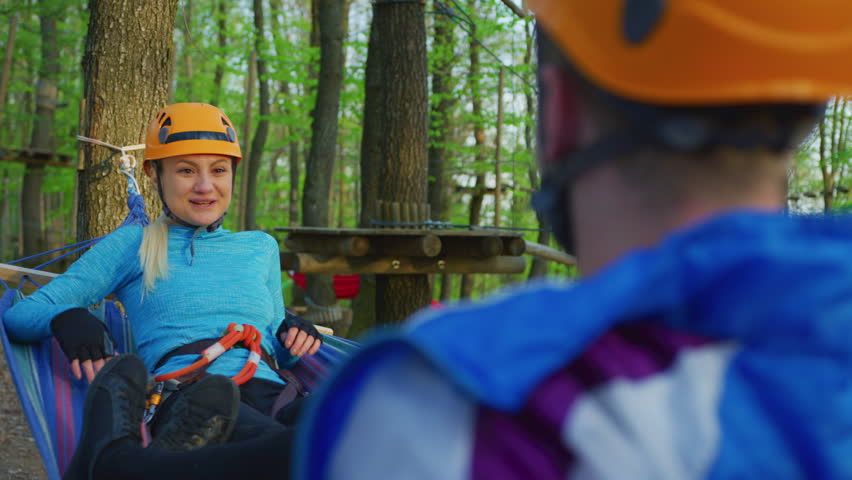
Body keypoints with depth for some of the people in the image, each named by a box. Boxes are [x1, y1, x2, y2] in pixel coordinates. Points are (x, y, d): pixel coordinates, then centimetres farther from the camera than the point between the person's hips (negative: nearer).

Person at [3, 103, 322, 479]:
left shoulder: (260, 248, 31)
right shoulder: (133, 245, 20)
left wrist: (293, 335, 12)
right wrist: (67, 318, -9)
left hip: (271, 392, 3)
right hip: (183, 392, -2)